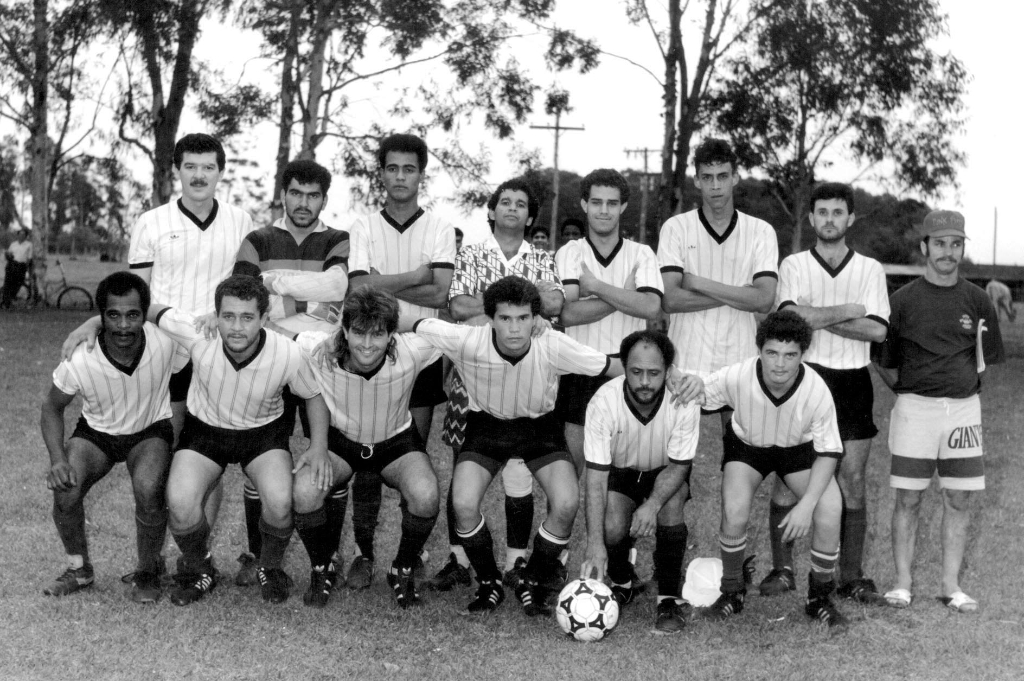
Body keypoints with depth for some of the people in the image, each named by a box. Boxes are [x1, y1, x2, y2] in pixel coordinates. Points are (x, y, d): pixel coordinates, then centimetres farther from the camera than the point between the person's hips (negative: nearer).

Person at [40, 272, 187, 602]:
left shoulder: (165, 343, -28)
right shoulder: (80, 360, -27)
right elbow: (52, 407, -8)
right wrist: (57, 460, -21)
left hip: (150, 430, -1)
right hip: (96, 431, 1)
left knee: (148, 489, -30)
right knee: (65, 490, -26)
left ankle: (148, 572, -2)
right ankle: (79, 569, 4)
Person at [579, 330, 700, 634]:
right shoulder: (603, 401, -30)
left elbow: (678, 466, -19)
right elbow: (596, 475, -29)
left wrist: (652, 505, -39)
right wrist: (595, 543, -37)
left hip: (666, 471, 0)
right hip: (620, 472, 0)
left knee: (670, 507, -31)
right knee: (613, 528, -25)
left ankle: (670, 598, -12)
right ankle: (622, 585, 10)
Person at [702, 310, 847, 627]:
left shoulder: (817, 391, -31)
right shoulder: (737, 377, -31)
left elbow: (828, 452, -20)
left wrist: (806, 505, -27)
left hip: (799, 448, 0)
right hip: (747, 445, 0)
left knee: (829, 515, -21)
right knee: (734, 514, -25)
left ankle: (820, 598, 5)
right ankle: (732, 593, 3)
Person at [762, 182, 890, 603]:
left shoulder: (870, 269, 8)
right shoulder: (793, 265, 4)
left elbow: (877, 330, -6)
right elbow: (793, 316, -14)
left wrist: (817, 317, -10)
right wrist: (850, 310, -8)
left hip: (852, 381, 2)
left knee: (853, 482, 3)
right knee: (786, 479, -3)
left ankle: (851, 576, 10)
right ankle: (782, 569, 8)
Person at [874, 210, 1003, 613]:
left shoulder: (977, 301, 5)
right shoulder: (903, 300, 0)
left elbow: (986, 360, 14)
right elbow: (884, 361, 7)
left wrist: (960, 389, 8)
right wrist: (909, 392, 6)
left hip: (963, 407, 2)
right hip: (914, 407, -2)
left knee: (959, 500, 4)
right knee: (907, 498, 0)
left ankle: (951, 586, 12)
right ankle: (902, 583, 8)